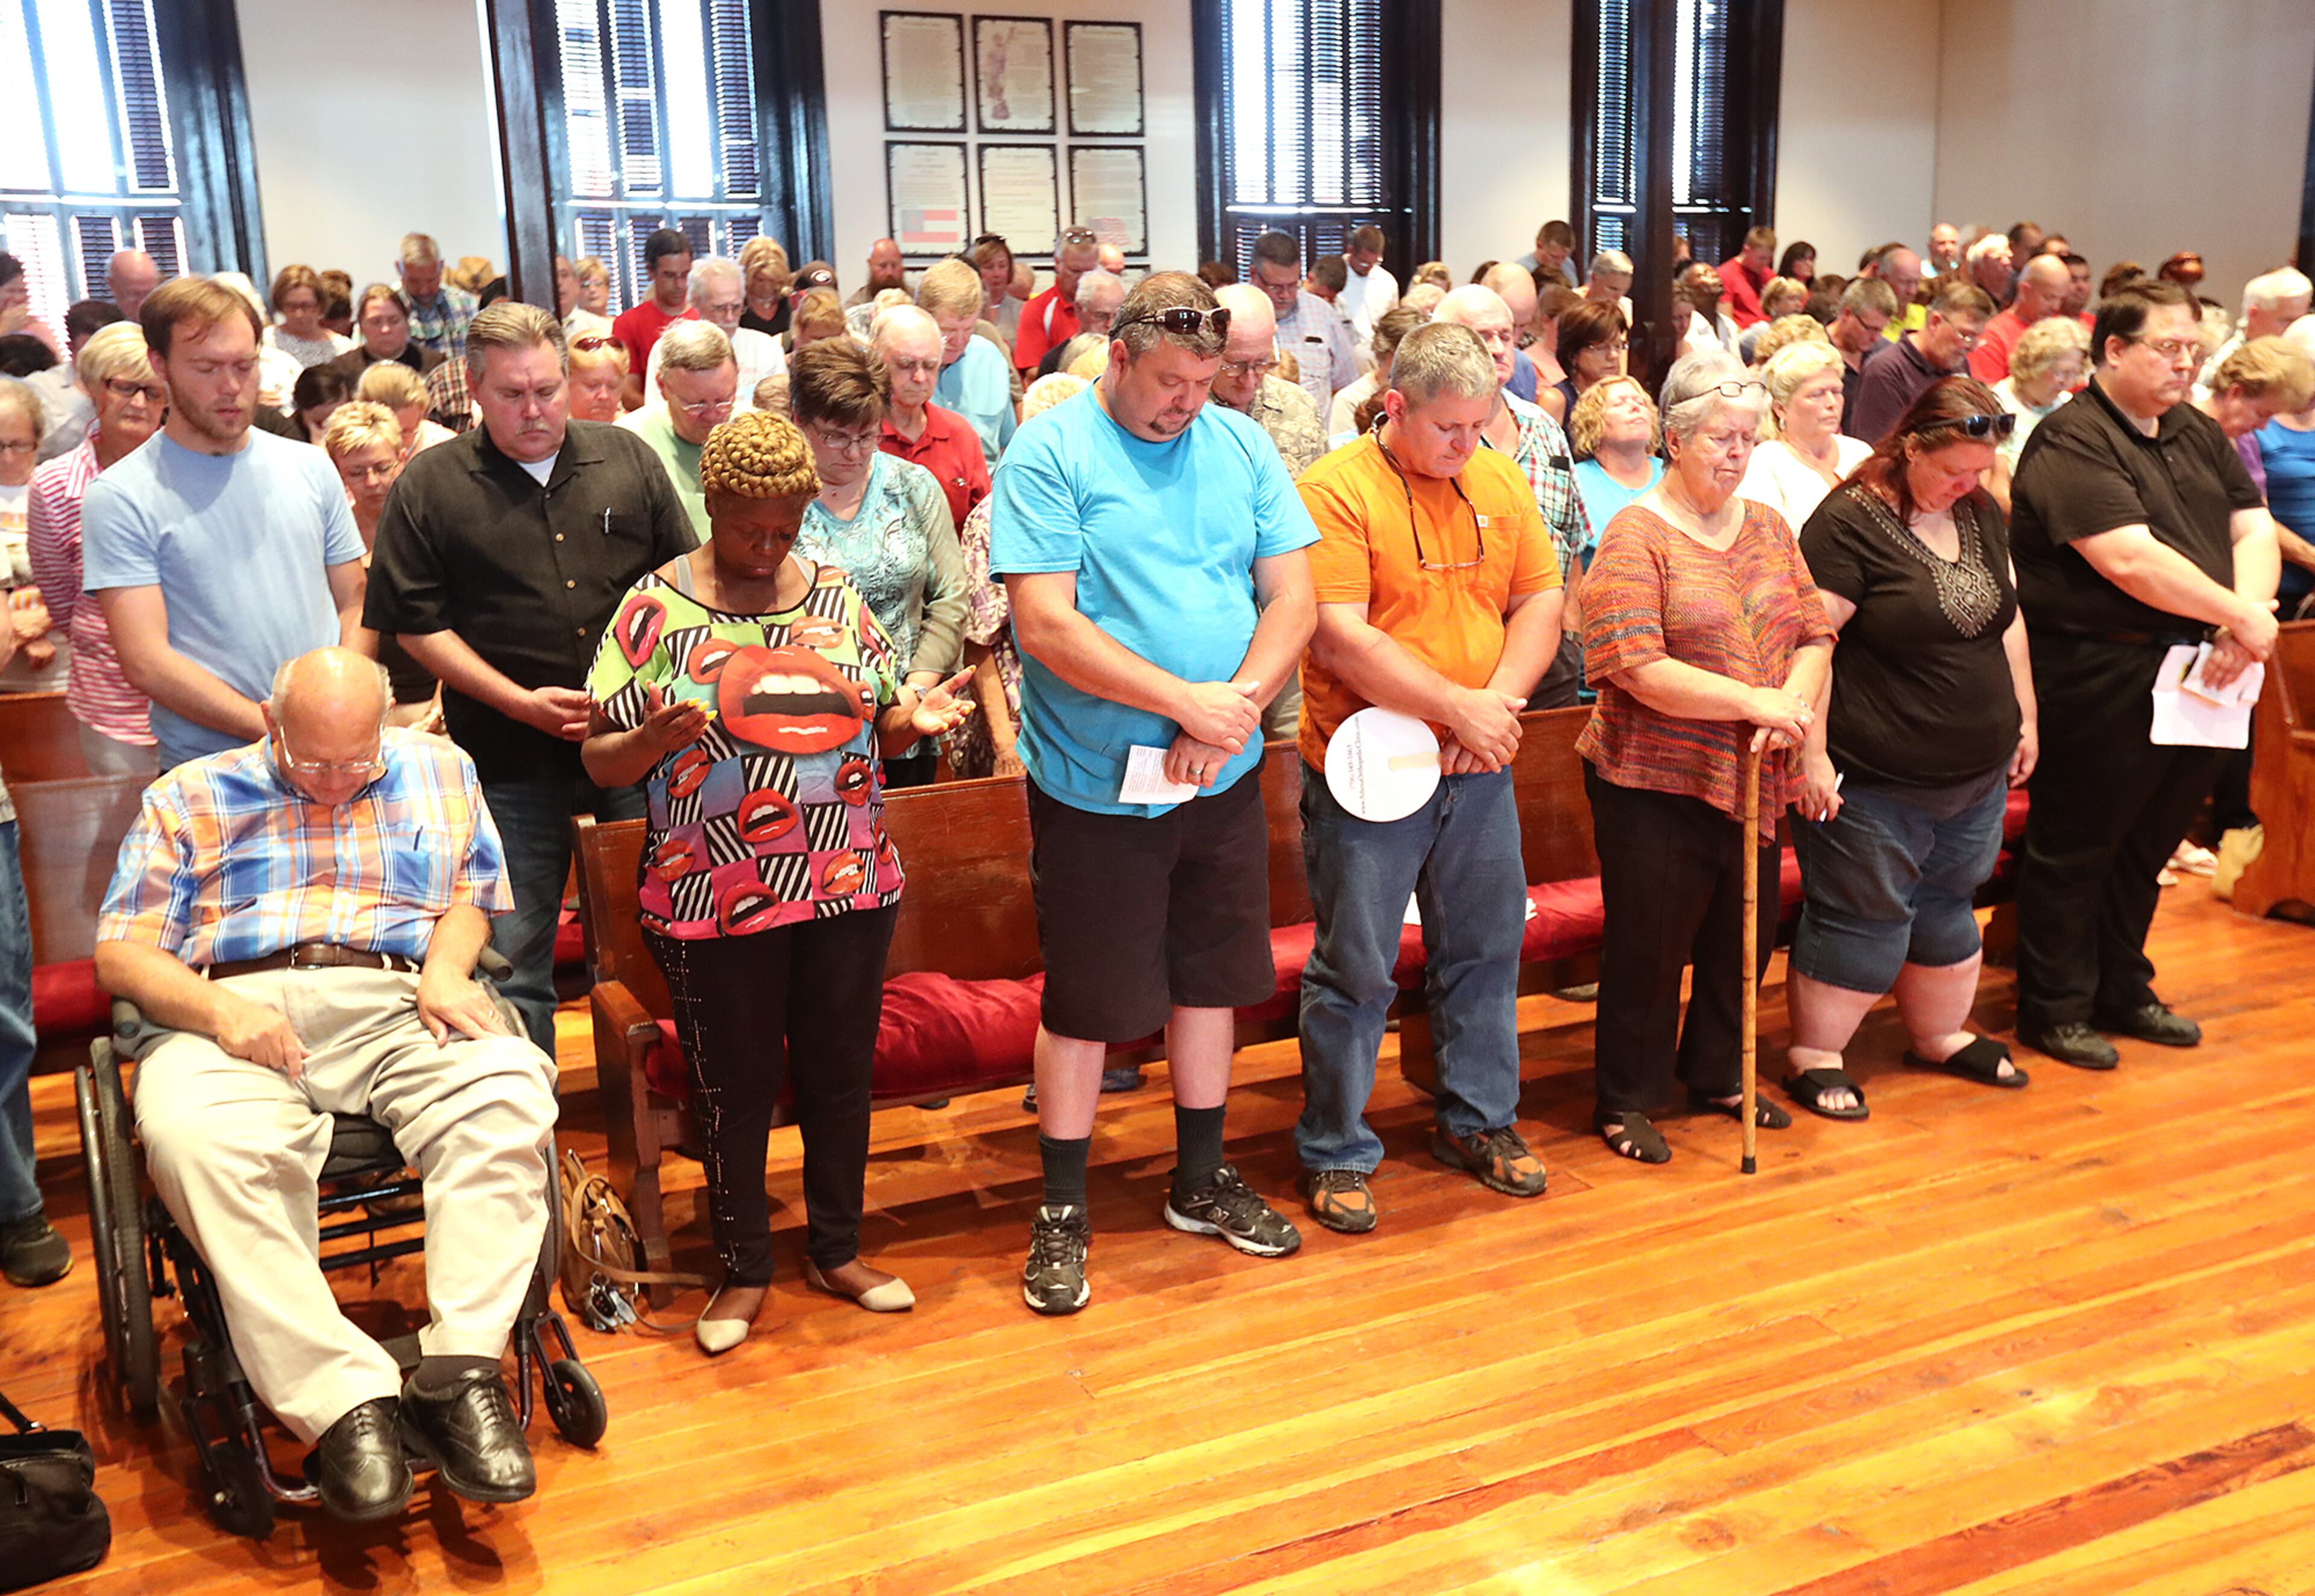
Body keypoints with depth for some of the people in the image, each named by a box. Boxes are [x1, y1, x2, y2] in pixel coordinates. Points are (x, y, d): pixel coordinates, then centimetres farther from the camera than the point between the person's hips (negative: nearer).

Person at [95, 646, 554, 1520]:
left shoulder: (438, 771, 21)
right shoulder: (190, 796, 17)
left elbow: (472, 894, 19)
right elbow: (121, 952, 10)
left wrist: (447, 971, -5)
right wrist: (219, 1009, -11)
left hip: (401, 1006, 1)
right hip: (242, 1011, 0)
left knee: (507, 1091, -34)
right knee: (193, 1138, -36)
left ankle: (462, 1372, -35)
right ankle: (346, 1403, -36)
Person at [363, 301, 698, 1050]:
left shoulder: (630, 460, 7)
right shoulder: (429, 486, 0)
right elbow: (417, 624, -3)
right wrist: (522, 702, -12)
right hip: (511, 762, -2)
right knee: (513, 963, 5)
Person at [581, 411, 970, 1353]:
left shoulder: (834, 595, 8)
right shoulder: (655, 608, -2)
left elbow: (878, 726, 15)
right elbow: (600, 762, -4)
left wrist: (915, 718, -7)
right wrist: (655, 738, -24)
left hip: (849, 887, 3)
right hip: (715, 901, -3)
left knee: (840, 1072, 13)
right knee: (735, 1088, 8)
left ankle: (838, 1250, 32)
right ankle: (743, 1269, 27)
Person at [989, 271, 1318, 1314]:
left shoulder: (1242, 447, 4)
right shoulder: (1051, 454, -10)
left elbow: (1293, 599, 1)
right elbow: (1045, 624, -19)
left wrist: (1239, 702, -17)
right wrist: (1188, 700, -23)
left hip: (1223, 773, 5)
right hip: (1095, 784, -5)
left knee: (1211, 975, 15)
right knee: (1084, 998, 5)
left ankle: (1201, 1179, 34)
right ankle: (1062, 1209, 21)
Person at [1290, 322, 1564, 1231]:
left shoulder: (1499, 482, 7)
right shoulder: (1334, 492, -13)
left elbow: (1541, 601, 8)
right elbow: (1339, 643, -20)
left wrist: (1499, 700, -10)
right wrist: (1460, 708, -19)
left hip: (1479, 774, 6)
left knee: (1484, 949, 16)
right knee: (1355, 969, 3)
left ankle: (1478, 1121, 34)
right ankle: (1335, 1153, 17)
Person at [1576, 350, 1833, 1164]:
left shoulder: (1768, 528, 11)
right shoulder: (1635, 537, -10)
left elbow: (1814, 634, 9)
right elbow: (1636, 669, -20)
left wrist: (1796, 701, -12)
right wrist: (1754, 702, -22)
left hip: (1753, 779, 7)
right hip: (1656, 786, -6)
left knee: (1745, 937, 16)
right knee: (1649, 946, 3)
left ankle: (1718, 1076, 36)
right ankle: (1626, 1102, 19)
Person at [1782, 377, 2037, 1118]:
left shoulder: (1982, 514, 9)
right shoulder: (1849, 522, -15)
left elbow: (2008, 618, 18)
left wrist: (2025, 718, 18)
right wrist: (1813, 753, -21)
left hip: (1977, 775, 7)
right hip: (1877, 783, -7)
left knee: (1947, 907, 19)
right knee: (1861, 918, 1)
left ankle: (1941, 1035, 36)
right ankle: (1813, 1055, 15)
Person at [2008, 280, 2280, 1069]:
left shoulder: (2199, 434, 14)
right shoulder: (2073, 442, -14)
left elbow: (2252, 529, 9)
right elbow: (2131, 562, -23)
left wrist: (2251, 613, -10)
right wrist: (2239, 616, -15)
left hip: (2194, 674, 8)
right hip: (2098, 671, -8)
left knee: (2149, 841, 18)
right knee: (2075, 847, 4)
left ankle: (2121, 990, 33)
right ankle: (2056, 1009, 16)